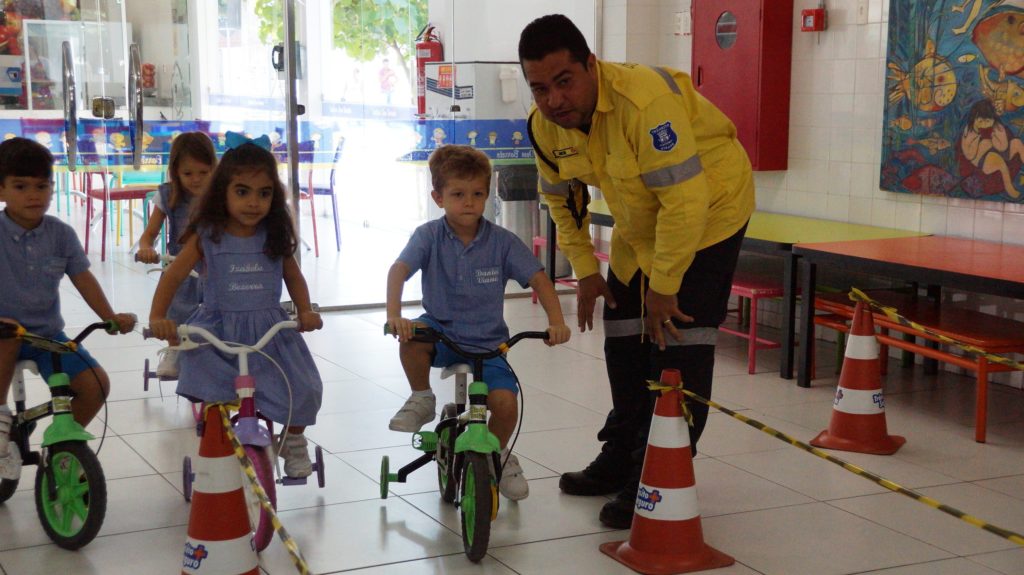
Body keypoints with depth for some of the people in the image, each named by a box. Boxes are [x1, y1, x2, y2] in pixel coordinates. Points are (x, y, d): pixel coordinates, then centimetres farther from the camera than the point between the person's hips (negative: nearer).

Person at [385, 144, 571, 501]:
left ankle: (498, 452, 16)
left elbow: (538, 278, -9)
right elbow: (399, 270, -23)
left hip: (487, 342, 1)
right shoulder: (429, 236, -10)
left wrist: (556, 322, -24)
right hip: (441, 333, -1)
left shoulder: (502, 241, -7)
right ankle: (422, 400, -3)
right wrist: (394, 315, -41)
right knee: (412, 338, -35)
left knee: (505, 403, -20)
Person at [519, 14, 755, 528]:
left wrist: (664, 286, -28)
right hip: (639, 224, 8)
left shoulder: (645, 101, -38)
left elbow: (686, 201, -36)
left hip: (708, 210, -8)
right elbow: (559, 196, 6)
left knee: (677, 342, -14)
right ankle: (621, 459, 31)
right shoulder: (545, 125, -13)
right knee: (624, 335, 14)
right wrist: (584, 269, 2)